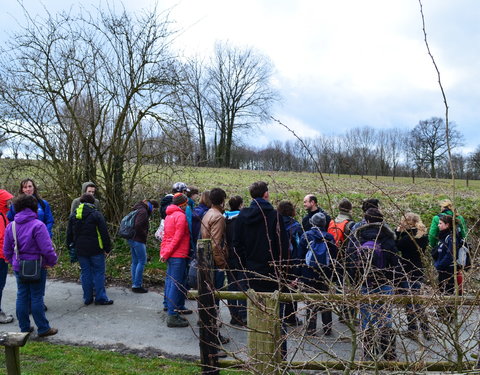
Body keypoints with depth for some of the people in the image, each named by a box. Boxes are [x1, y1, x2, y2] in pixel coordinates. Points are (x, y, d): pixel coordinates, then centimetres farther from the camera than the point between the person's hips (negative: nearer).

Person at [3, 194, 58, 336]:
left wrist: (14, 262, 19)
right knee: (37, 298, 2)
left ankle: (24, 327, 23)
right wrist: (52, 262, -5)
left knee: (22, 297, 14)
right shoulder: (38, 225, -17)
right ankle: (43, 329, 11)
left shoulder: (11, 226, 3)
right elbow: (47, 249, -20)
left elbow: (6, 250, 8)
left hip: (18, 268, 5)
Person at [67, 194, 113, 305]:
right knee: (98, 272, 2)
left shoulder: (73, 216, 8)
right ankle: (100, 298, 3)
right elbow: (104, 233, -8)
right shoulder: (96, 214, -7)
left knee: (85, 273, 11)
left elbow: (69, 234, 13)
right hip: (95, 250, -5)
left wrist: (71, 246, 22)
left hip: (80, 249, 5)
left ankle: (87, 298, 15)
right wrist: (107, 248, -2)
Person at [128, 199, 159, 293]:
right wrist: (144, 234, -12)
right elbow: (138, 225, -26)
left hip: (132, 239, 10)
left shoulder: (139, 210, 17)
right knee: (142, 261, -4)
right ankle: (137, 285, -2)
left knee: (135, 262, 14)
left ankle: (134, 284, 20)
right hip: (138, 240, -10)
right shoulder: (143, 211, -14)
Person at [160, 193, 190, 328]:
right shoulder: (181, 216, -12)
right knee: (176, 285, -6)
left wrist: (164, 252, 16)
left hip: (169, 255, 9)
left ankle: (171, 313, 22)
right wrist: (166, 253, -11)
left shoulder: (169, 216, 16)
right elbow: (177, 238, -16)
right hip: (178, 255, -9)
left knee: (170, 283, 13)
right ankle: (172, 316, -3)